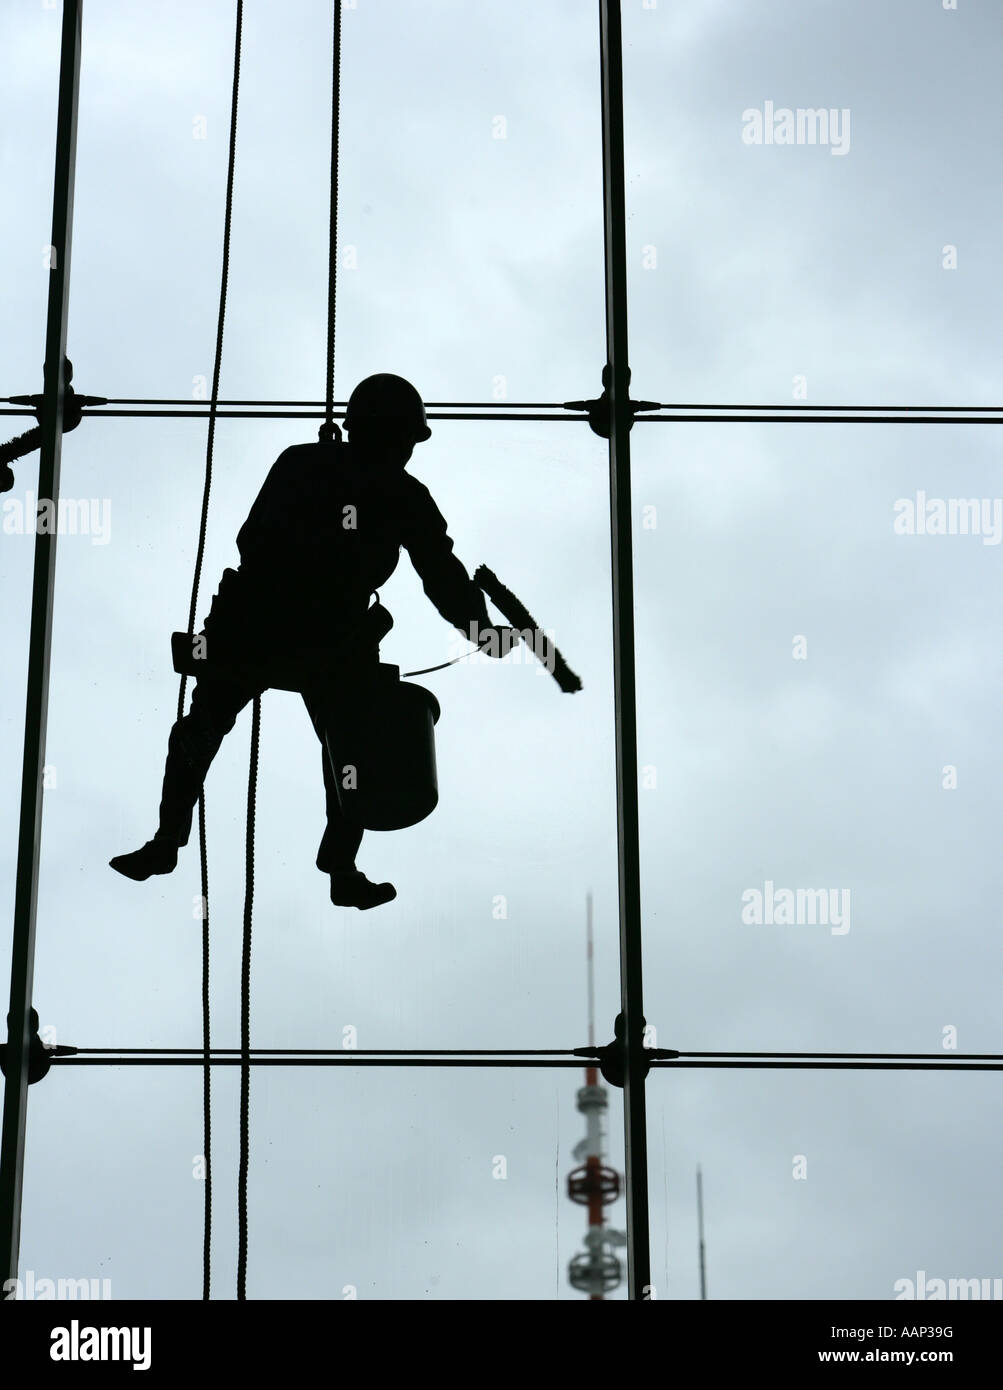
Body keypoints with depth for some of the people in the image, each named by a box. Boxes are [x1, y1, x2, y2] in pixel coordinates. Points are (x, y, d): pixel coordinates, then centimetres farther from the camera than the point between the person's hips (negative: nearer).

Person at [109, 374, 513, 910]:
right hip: (333, 640, -2)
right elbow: (445, 578, 6)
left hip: (249, 623, 2)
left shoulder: (296, 463, 8)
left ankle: (167, 843, 21)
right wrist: (486, 632, 20)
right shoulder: (405, 497, 2)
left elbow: (248, 539, 11)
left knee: (199, 731, 19)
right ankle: (342, 873, 18)